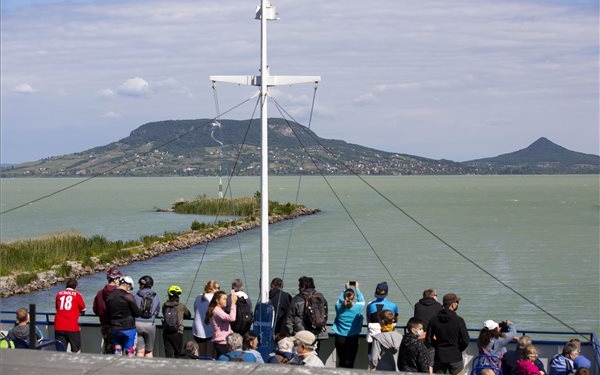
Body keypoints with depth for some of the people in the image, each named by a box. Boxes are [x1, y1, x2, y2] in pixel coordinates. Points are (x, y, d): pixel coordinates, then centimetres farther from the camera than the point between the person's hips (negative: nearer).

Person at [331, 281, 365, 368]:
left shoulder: (339, 306, -6)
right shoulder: (358, 307, -10)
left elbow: (339, 299, 17)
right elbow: (361, 300, 12)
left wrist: (345, 288, 25)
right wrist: (357, 288, 24)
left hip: (340, 338, 2)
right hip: (353, 338, -2)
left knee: (341, 362, 11)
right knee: (349, 363, -2)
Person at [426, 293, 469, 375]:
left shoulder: (434, 320, -3)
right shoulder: (459, 320, -13)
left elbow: (429, 339, 0)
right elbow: (465, 341, -12)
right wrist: (458, 349, 7)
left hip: (439, 357, 3)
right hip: (455, 358, -3)